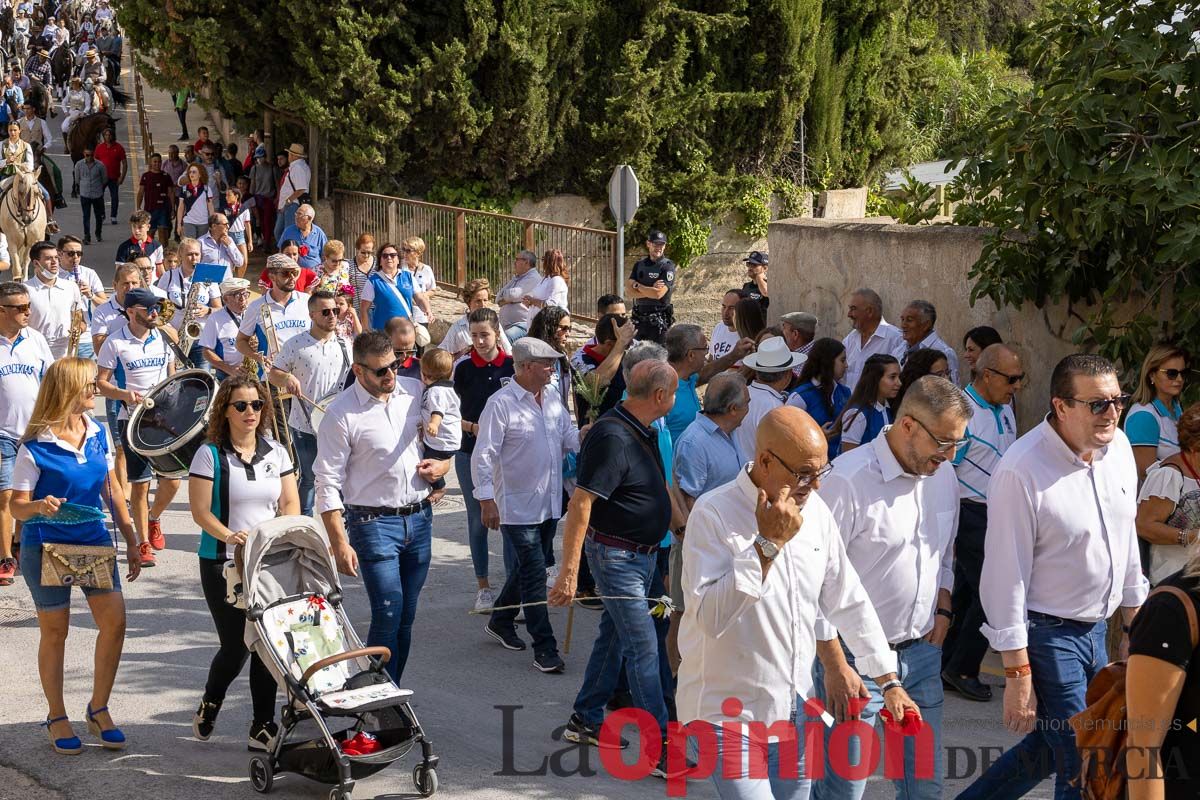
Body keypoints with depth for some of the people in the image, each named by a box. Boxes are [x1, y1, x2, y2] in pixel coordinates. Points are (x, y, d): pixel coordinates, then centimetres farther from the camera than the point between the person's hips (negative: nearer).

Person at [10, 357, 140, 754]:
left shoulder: (96, 433, 3)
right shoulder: (35, 448, -13)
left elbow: (112, 491, 12)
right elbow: (17, 506, -10)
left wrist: (131, 541, 12)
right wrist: (39, 506, -33)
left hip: (93, 542, 5)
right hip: (46, 547, -5)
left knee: (114, 620, -5)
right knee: (54, 632, 5)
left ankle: (99, 708, 12)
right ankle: (57, 717, 21)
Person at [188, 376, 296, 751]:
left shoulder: (276, 452, 8)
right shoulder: (210, 455, -4)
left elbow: (291, 504, 9)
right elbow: (200, 511, -8)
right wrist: (229, 536, -24)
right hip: (223, 564, -4)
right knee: (236, 646, -4)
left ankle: (262, 727, 10)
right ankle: (210, 704, 27)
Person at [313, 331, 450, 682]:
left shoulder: (416, 391, 4)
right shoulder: (341, 415, -11)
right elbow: (328, 483, -10)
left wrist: (443, 465, -2)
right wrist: (340, 543, -15)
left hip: (419, 518, 5)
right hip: (373, 522, -5)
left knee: (406, 617, 9)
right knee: (388, 615, -12)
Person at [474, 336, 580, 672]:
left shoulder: (552, 400, 8)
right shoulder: (501, 404, -15)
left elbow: (569, 436, 12)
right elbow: (483, 456, -16)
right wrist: (486, 500, -19)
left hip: (549, 504, 8)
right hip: (518, 507, -8)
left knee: (528, 569, 19)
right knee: (534, 576, -6)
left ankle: (500, 621, 39)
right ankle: (544, 648, -2)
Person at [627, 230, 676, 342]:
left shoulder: (668, 266, -5)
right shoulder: (639, 265, 11)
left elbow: (658, 294, -18)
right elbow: (629, 291, -1)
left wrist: (637, 285, -5)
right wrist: (651, 290, -14)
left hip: (659, 320, -5)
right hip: (640, 319, 5)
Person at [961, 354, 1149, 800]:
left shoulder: (1119, 447, 0)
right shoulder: (1021, 472, -22)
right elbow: (1007, 576, -20)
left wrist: (1133, 621, 18)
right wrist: (1017, 674, -19)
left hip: (1096, 628, 7)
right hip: (1048, 635, -7)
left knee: (1051, 747, 19)